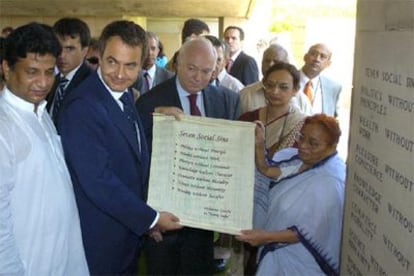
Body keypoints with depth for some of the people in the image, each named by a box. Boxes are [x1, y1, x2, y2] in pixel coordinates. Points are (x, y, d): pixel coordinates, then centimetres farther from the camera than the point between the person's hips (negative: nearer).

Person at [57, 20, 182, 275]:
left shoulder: (125, 94, 3)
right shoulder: (82, 108, -24)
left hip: (130, 230, 8)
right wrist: (150, 219, -18)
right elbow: (98, 182, -27)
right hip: (101, 241, -8)